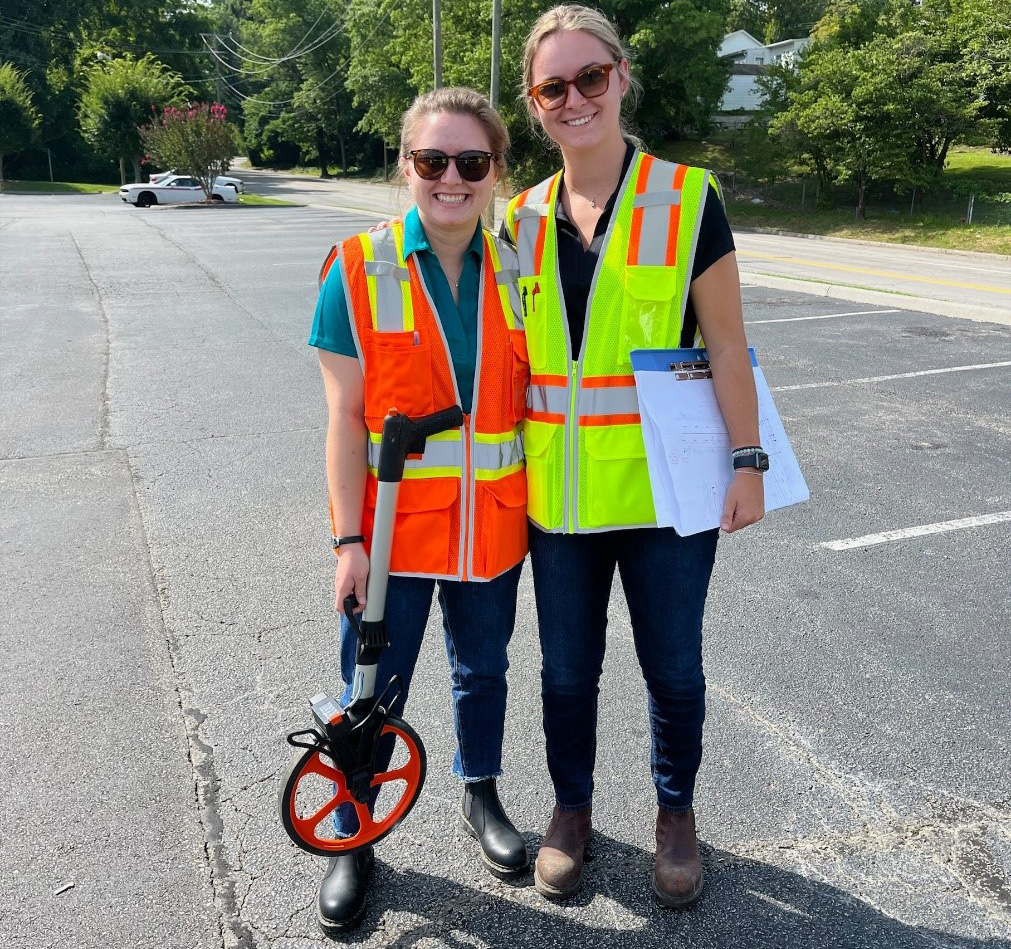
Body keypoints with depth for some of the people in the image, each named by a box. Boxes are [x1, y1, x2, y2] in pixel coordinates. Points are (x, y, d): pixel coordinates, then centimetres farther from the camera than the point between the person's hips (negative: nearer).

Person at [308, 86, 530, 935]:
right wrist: (350, 539, -12)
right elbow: (346, 418, -9)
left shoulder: (516, 272, 0)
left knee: (484, 672, 20)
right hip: (393, 533, -2)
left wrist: (540, 516, 4)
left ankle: (481, 797, 46)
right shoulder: (359, 270, -8)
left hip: (492, 530, 3)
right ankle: (352, 841, 34)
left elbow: (529, 401, 5)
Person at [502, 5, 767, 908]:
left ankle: (676, 810, 39)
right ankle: (572, 805, 40)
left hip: (665, 487, -2)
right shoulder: (521, 219, 5)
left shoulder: (688, 198, -5)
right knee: (567, 670, 15)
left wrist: (748, 459, -6)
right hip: (560, 491, 3)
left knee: (673, 666, 13)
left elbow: (725, 344, -4)